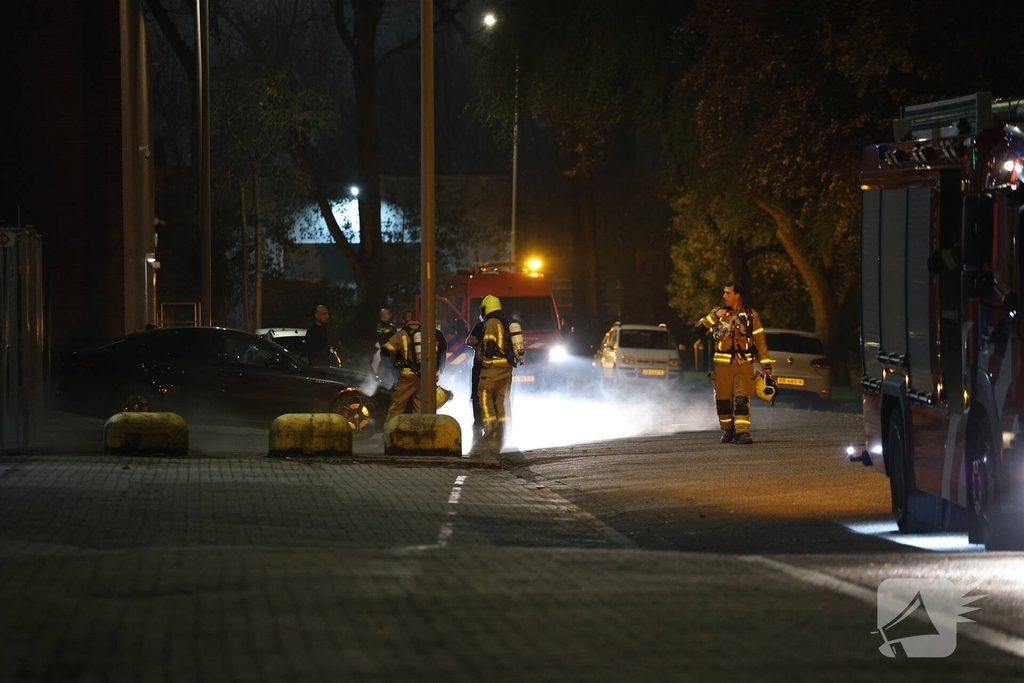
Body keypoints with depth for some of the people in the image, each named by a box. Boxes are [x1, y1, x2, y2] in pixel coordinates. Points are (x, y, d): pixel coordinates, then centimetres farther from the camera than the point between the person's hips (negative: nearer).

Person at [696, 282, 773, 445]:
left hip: (744, 364, -2)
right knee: (723, 400, 4)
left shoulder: (751, 315, 4)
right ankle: (727, 431, 20)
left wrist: (766, 364, 1)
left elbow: (760, 341, 5)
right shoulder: (717, 313, 7)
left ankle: (742, 432, -15)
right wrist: (714, 317, -13)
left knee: (742, 399, -12)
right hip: (723, 364, 2)